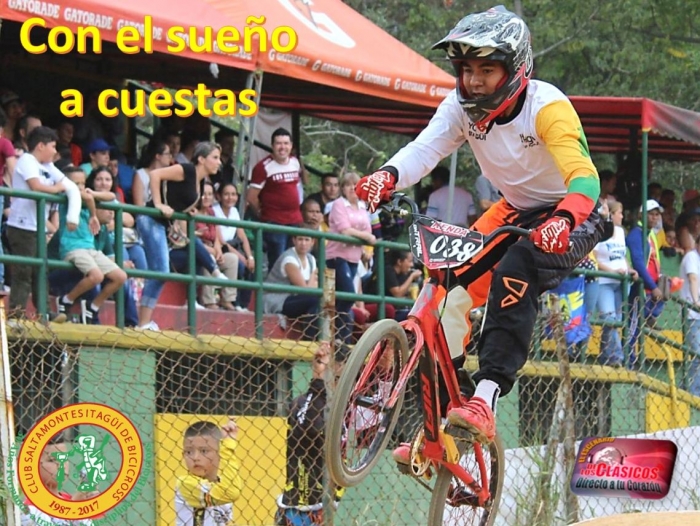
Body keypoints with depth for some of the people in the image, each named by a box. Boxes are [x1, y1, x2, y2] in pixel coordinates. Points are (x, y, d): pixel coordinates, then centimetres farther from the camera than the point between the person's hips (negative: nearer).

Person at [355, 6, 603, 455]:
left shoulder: (546, 106, -26)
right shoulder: (462, 106, -10)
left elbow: (585, 178, -38)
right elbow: (425, 148, -24)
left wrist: (562, 221, -58)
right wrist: (388, 177, -46)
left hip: (571, 219, -6)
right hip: (516, 211, 6)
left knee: (514, 273, -33)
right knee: (452, 283, -12)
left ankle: (486, 400, -36)